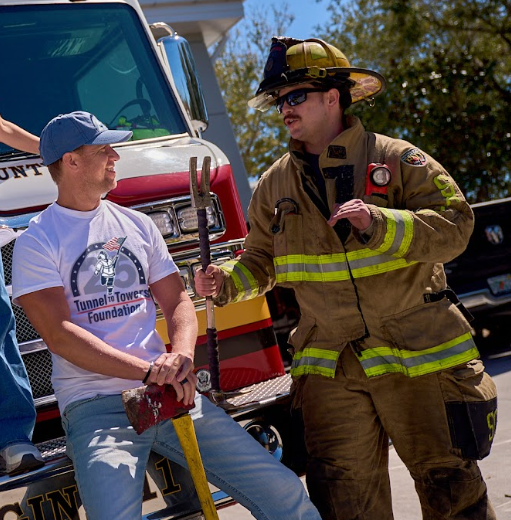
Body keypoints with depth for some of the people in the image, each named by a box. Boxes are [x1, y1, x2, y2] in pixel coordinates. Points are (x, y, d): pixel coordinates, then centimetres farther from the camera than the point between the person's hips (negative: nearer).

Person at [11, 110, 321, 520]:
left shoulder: (138, 225, 17)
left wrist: (181, 355, -9)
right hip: (96, 406, -4)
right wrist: (149, 372, -19)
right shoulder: (37, 242, 0)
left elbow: (177, 300, 15)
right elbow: (59, 334, -9)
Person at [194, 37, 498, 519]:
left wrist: (378, 224, -27)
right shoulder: (275, 184, 9)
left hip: (417, 354, -3)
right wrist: (226, 281, -5)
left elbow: (454, 225, -14)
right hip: (329, 367, 3)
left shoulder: (395, 159, -4)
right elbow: (262, 261, 16)